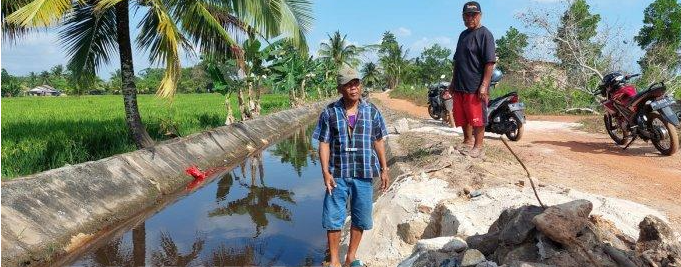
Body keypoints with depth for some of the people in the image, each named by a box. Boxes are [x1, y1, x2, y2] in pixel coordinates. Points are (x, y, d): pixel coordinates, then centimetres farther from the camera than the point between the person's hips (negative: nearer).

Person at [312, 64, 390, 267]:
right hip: (338, 174, -1)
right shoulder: (329, 113, -3)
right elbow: (324, 143, -3)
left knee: (360, 219, 12)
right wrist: (325, 171, -11)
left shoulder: (372, 111, 1)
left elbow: (378, 142, 8)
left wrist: (384, 169, 7)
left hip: (364, 174, 2)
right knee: (333, 218, 4)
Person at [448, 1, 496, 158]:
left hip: (475, 88, -8)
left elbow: (490, 62, -15)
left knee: (477, 119, -1)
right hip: (460, 86, 8)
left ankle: (478, 148, 8)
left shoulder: (484, 34, -8)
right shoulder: (463, 35, 17)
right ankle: (468, 142, 30)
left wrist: (484, 85, -20)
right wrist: (453, 82, 20)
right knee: (462, 117, 15)